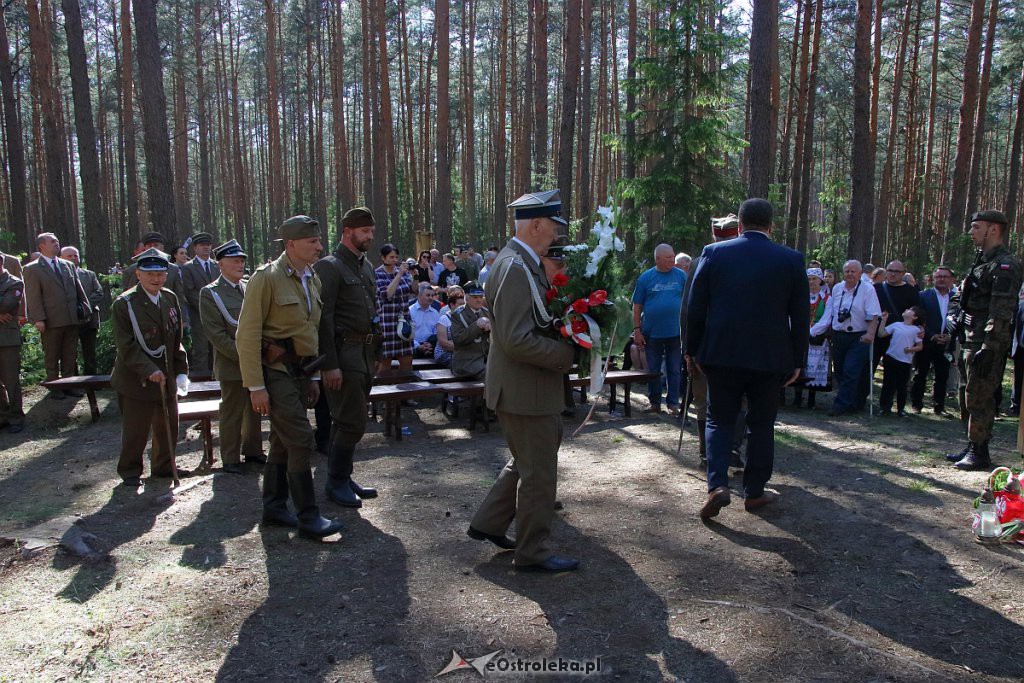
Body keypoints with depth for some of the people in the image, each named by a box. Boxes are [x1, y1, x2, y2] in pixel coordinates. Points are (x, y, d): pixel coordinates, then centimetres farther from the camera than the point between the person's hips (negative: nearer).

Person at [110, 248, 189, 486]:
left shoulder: (170, 299, 7)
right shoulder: (124, 304, -11)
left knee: (168, 426, 14)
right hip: (136, 381, -5)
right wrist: (149, 370, -23)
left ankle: (163, 466, 32)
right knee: (135, 431, 5)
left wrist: (181, 371, 7)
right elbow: (126, 346, -15)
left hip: (166, 377, 6)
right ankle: (130, 472, 23)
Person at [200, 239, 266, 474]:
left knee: (254, 410, 14)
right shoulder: (210, 293, -5)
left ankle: (252, 450, 29)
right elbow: (216, 334, -11)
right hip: (232, 365, -5)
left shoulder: (250, 289, 12)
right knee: (232, 413, 2)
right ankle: (230, 459, 15)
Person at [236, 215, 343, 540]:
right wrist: (255, 386, -17)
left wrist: (314, 376, 18)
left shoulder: (312, 279, 12)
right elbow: (247, 335, -15)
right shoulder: (266, 278, -13)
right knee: (301, 441, -9)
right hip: (276, 370, -8)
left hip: (300, 372, 8)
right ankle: (308, 517, 0)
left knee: (282, 442, 15)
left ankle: (274, 507, 27)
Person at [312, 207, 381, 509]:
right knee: (352, 423, -5)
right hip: (344, 351, -8)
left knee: (347, 421, 14)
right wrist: (330, 365, -19)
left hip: (366, 351, 8)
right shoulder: (330, 267, -9)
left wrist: (375, 351, 16)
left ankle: (343, 477, 25)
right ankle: (336, 482, 10)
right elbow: (323, 318, -15)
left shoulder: (366, 266, 16)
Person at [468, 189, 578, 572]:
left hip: (528, 386, 10)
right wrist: (567, 355, -19)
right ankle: (532, 553, 20)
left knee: (526, 462, 24)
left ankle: (488, 524, 34)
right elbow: (516, 340, -28)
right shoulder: (515, 268, -22)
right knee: (539, 472, 4)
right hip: (524, 389, -10)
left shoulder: (524, 263, 11)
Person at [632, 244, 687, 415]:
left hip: (675, 332, 0)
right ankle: (655, 403, 21)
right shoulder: (646, 277, 1)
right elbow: (637, 306, 2)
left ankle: (673, 403, 16)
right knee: (653, 370, 9)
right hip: (652, 333, 0)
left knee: (674, 370, 6)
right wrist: (637, 330, -3)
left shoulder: (681, 276, 2)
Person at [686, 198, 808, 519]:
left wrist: (694, 350, 8)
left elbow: (695, 308, -1)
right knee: (761, 425, 13)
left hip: (722, 353, 0)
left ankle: (717, 485, -5)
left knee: (719, 420, 11)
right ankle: (754, 493, 22)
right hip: (770, 357, 0)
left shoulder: (713, 253, -2)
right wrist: (797, 360, 10)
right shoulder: (792, 259, -1)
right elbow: (800, 317, 1)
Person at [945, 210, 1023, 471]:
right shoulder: (983, 261, 19)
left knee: (979, 400, -5)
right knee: (967, 398, 15)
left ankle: (979, 453, 3)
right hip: (969, 342, 10)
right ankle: (971, 447, 25)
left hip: (986, 345, -10)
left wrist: (988, 349, -24)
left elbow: (1001, 313, -20)